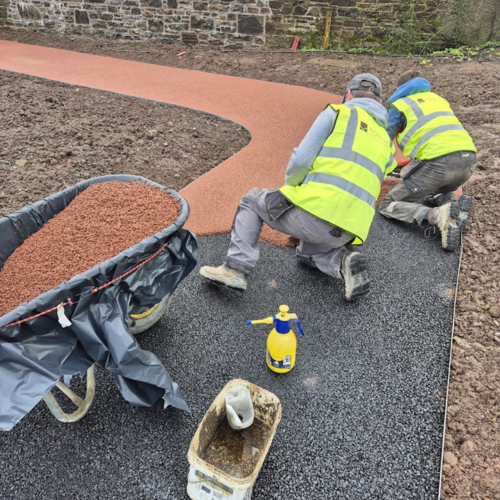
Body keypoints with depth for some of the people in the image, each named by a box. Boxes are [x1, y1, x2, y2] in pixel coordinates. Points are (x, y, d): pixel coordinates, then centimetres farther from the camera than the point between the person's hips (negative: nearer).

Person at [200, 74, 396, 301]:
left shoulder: (336, 113, 8)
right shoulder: (386, 142, 24)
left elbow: (301, 160, -3)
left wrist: (289, 187, 17)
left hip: (314, 210, -6)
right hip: (347, 233, 6)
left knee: (252, 200, 20)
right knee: (308, 251, 37)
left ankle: (235, 269, 6)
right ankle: (344, 262, 5)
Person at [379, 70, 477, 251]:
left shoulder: (399, 104, 14)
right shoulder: (437, 98, 31)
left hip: (438, 161, -6)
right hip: (469, 158, 6)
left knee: (388, 205, 6)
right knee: (438, 191, 37)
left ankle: (436, 216, -22)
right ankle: (457, 209, 1)